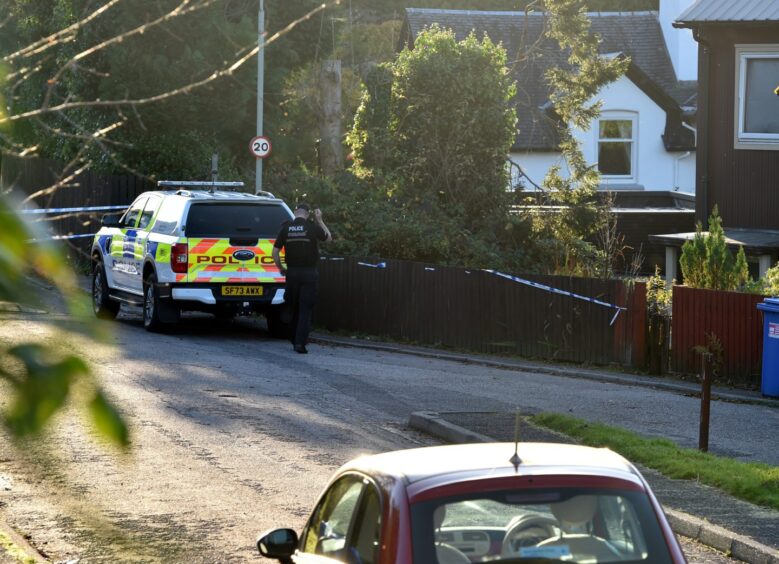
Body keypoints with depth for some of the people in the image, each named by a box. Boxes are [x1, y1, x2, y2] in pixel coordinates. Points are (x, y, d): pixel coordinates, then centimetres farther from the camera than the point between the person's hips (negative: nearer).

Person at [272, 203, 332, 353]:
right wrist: (319, 220, 17)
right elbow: (328, 238, 13)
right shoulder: (313, 227, -6)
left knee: (295, 308, 15)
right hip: (309, 273, -3)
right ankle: (300, 343, -11)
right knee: (305, 309, -2)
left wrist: (281, 268, 15)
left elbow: (275, 252, 1)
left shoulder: (286, 228, 0)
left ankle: (295, 340, 22)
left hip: (292, 273, 3)